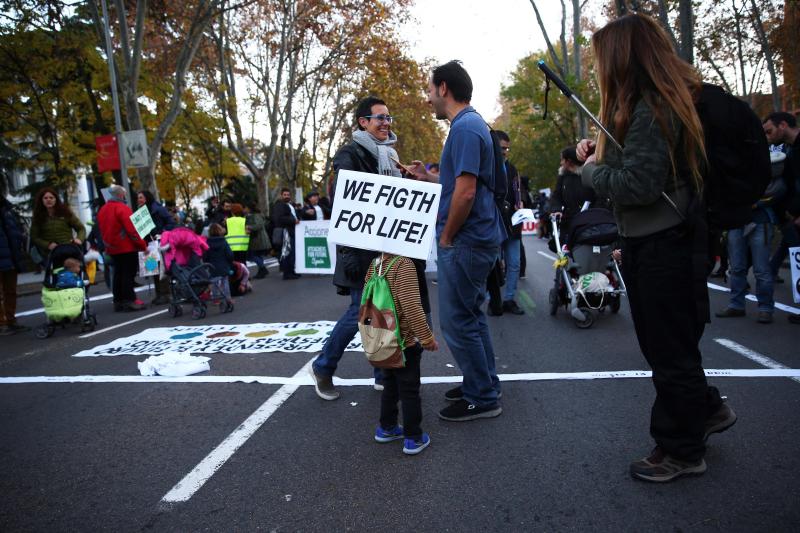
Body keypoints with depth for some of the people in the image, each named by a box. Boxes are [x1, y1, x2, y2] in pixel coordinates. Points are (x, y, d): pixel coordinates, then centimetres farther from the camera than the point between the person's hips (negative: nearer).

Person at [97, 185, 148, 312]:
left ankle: (118, 301, 16)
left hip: (112, 249, 8)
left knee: (118, 274, 13)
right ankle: (129, 300, -6)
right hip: (127, 248, -8)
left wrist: (108, 245, 22)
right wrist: (142, 245, -15)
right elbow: (131, 229, -19)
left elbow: (103, 231, 18)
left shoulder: (102, 210, 14)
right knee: (129, 273, -5)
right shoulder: (122, 208, -14)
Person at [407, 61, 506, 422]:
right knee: (471, 316, 18)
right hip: (476, 239, 10)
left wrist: (446, 237, -13)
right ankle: (483, 384, 30)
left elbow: (466, 192, -24)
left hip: (465, 242, -10)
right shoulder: (472, 124, 16)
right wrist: (430, 177, 16)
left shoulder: (465, 128, -16)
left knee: (457, 322, -1)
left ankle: (482, 399, 10)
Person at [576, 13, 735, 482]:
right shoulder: (667, 99, 12)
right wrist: (602, 153, 2)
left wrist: (591, 168, -9)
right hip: (667, 239, 10)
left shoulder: (650, 109, -20)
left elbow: (637, 184, -25)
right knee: (671, 342, 22)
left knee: (668, 349, 4)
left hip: (660, 248, -10)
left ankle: (682, 450, 20)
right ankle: (707, 409, 40)